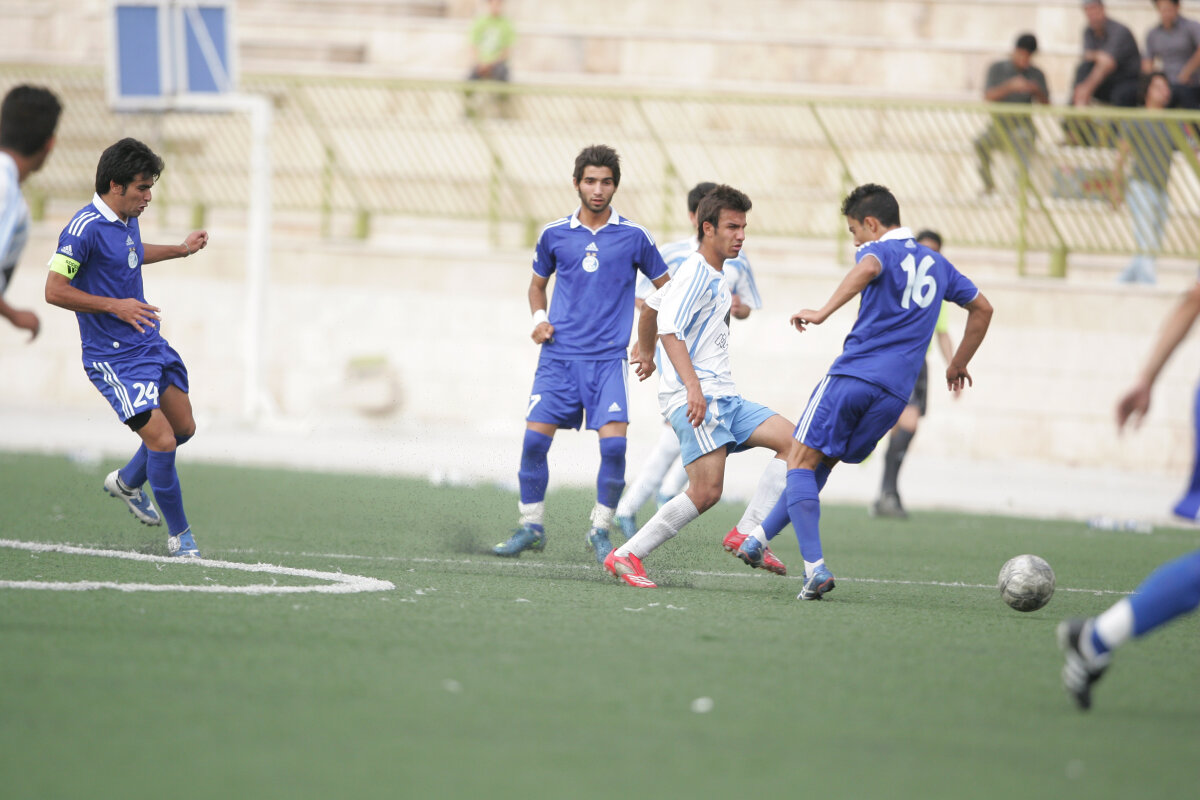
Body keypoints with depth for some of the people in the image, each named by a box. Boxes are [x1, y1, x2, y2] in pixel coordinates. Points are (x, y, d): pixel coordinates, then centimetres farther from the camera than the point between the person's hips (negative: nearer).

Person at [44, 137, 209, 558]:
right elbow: (54, 290, -22)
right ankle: (179, 534, 2)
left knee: (183, 428, 18)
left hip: (151, 345, 9)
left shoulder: (127, 219, 7)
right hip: (115, 357, -9)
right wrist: (115, 306, -23)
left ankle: (127, 482, 43)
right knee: (162, 440, -14)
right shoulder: (86, 227, -21)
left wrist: (181, 250, 28)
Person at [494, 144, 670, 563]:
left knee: (613, 444, -15)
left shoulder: (633, 237, 1)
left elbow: (664, 285, 11)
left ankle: (600, 531, 2)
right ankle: (531, 526, 10)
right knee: (534, 439, -7)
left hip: (608, 359, -2)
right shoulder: (554, 234, 6)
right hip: (559, 356, 2)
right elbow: (538, 282, 22)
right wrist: (540, 318, 3)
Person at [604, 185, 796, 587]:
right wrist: (693, 386, -31)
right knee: (706, 490, -19)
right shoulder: (695, 273, -9)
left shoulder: (714, 277, 21)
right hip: (694, 398, -10)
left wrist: (645, 353, 49)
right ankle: (627, 556, -9)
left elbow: (651, 305, 34)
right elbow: (669, 329, -21)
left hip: (722, 396, 10)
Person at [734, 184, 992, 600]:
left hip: (852, 376, -7)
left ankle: (816, 568, -16)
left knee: (802, 461, -2)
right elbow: (982, 308, 31)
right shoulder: (935, 263, 21)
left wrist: (823, 311, -34)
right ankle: (760, 536, 23)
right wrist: (958, 364, 41)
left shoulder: (878, 251, 0)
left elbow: (867, 269, -26)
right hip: (895, 392, 7)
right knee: (821, 463, 19)